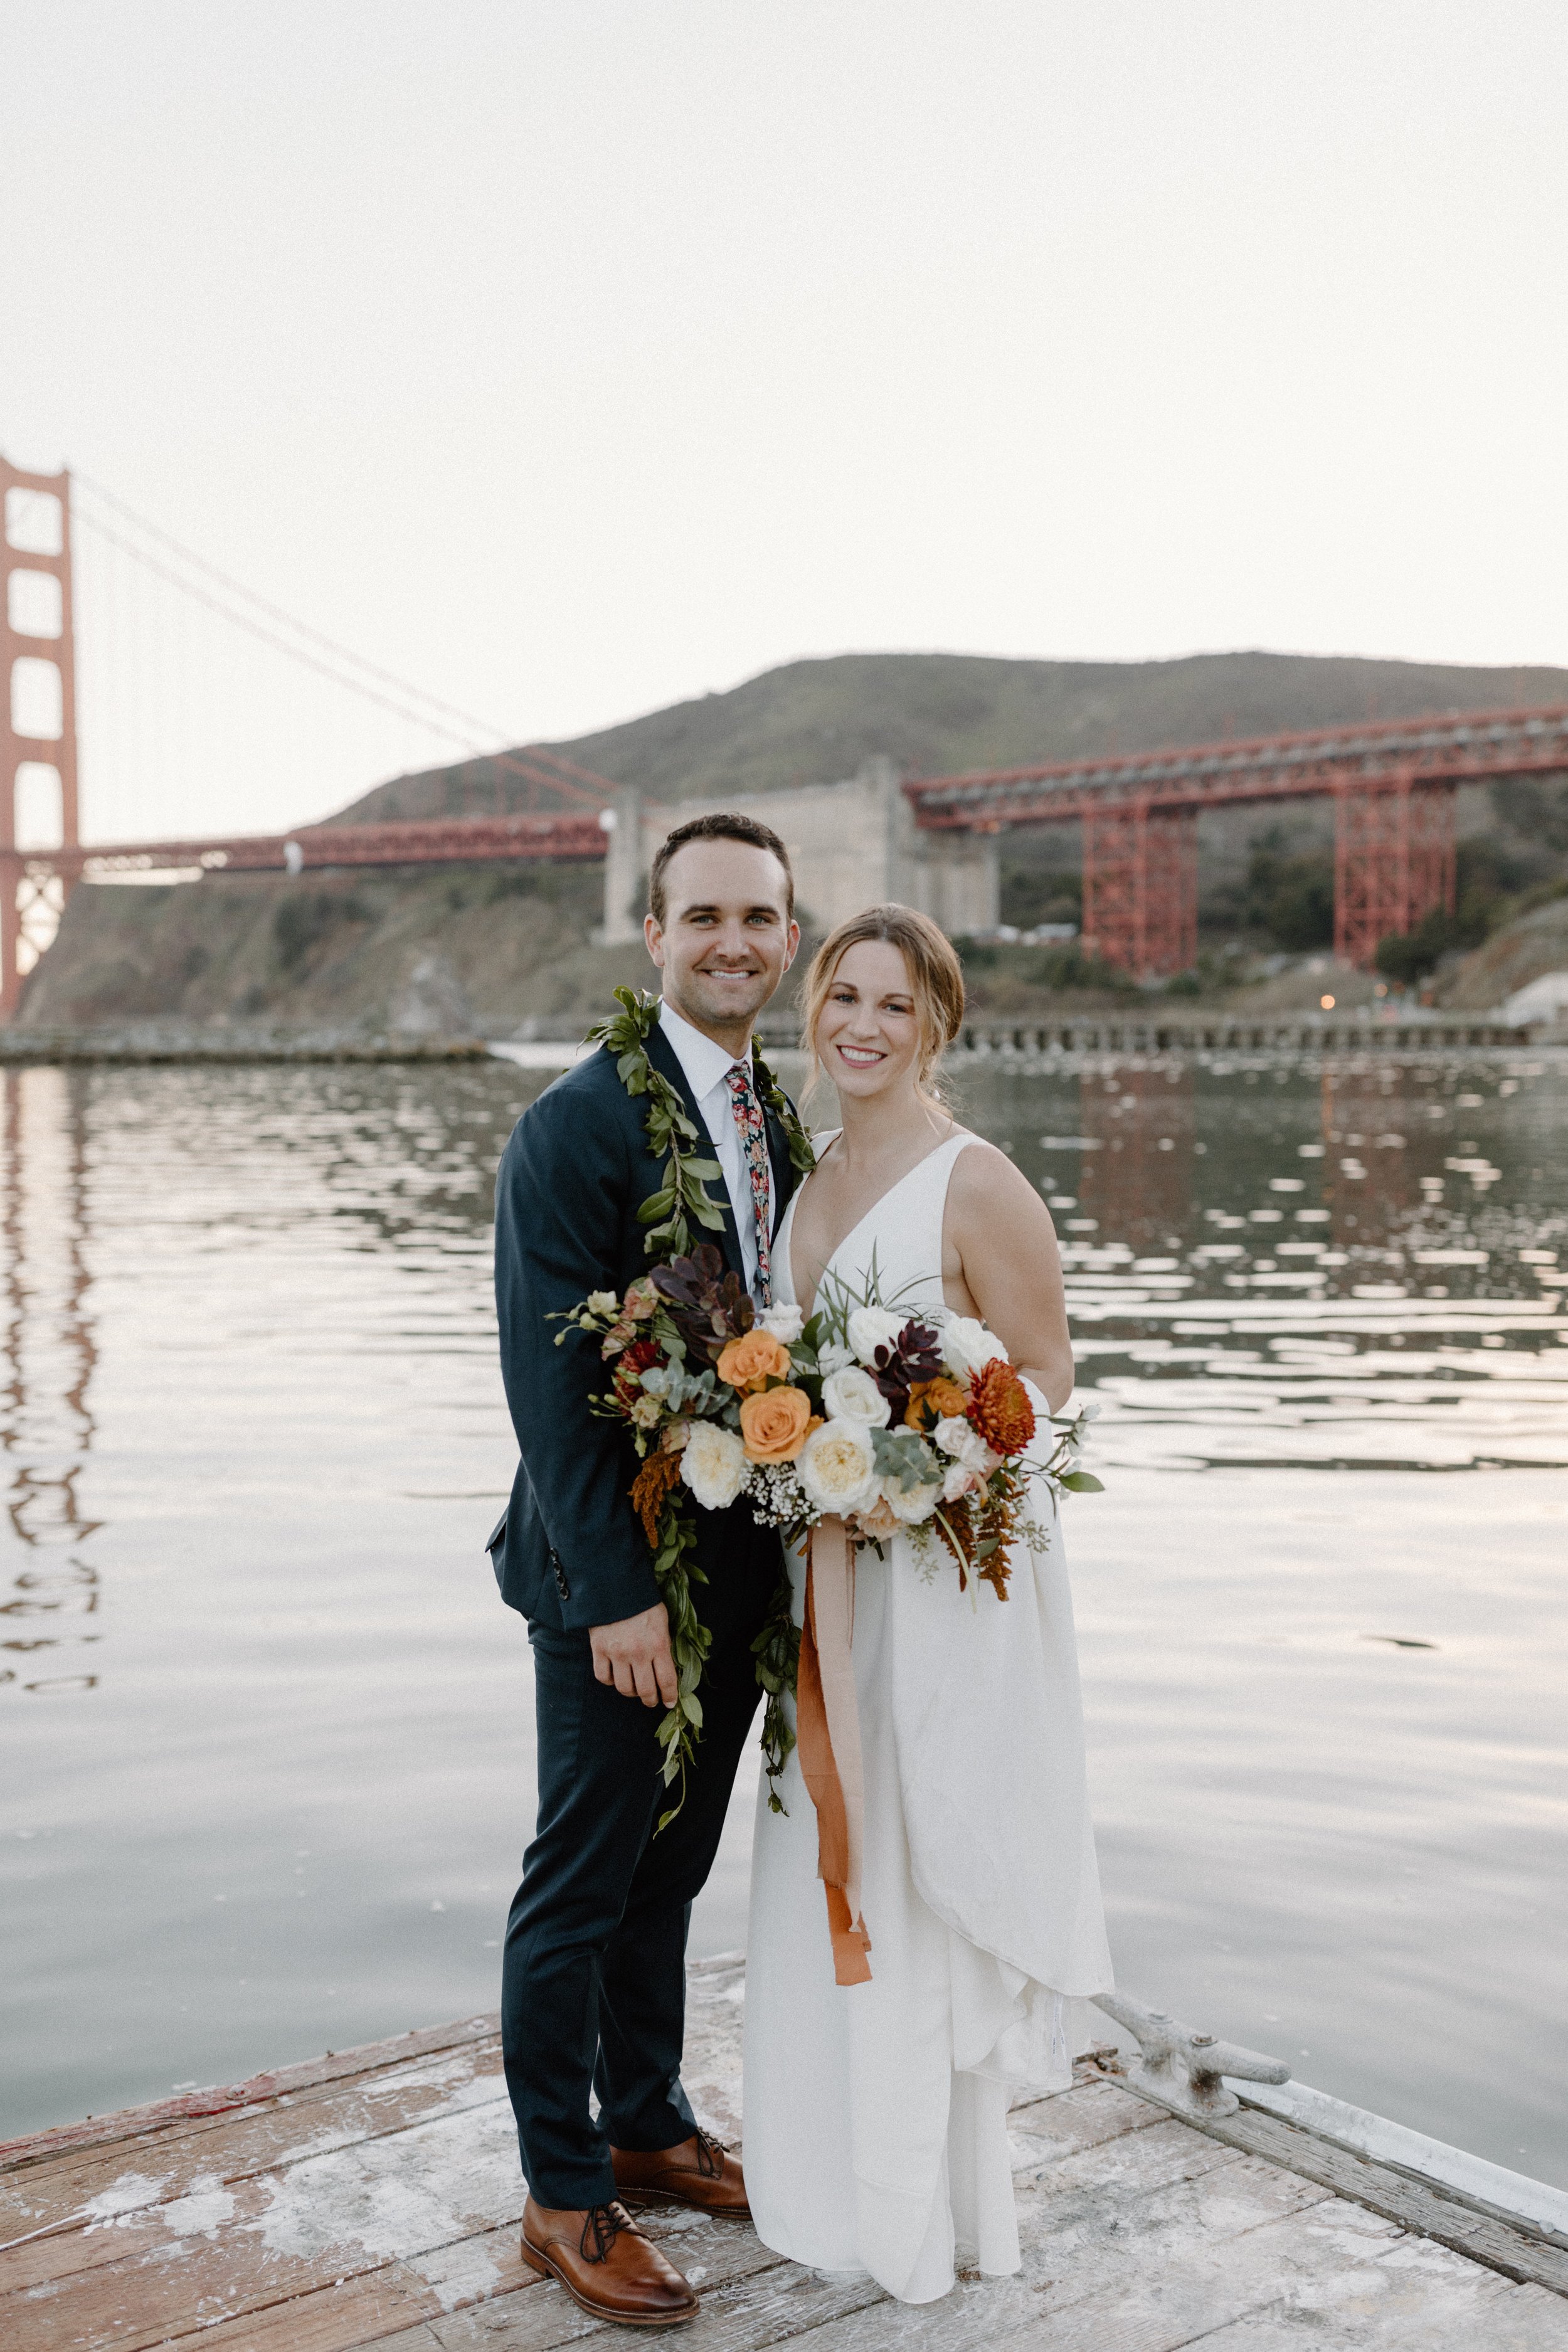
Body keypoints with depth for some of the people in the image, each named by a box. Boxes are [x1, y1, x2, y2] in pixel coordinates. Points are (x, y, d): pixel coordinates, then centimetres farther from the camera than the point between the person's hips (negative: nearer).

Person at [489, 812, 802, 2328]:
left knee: (668, 1873, 20)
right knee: (582, 1887, 6)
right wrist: (617, 1592, -20)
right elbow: (551, 1380, -18)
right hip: (616, 1578, -7)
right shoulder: (579, 1126, -15)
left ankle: (646, 2127, 38)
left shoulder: (781, 1121, 8)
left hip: (739, 1572, 7)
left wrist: (790, 1541, 6)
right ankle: (564, 2197, 22)